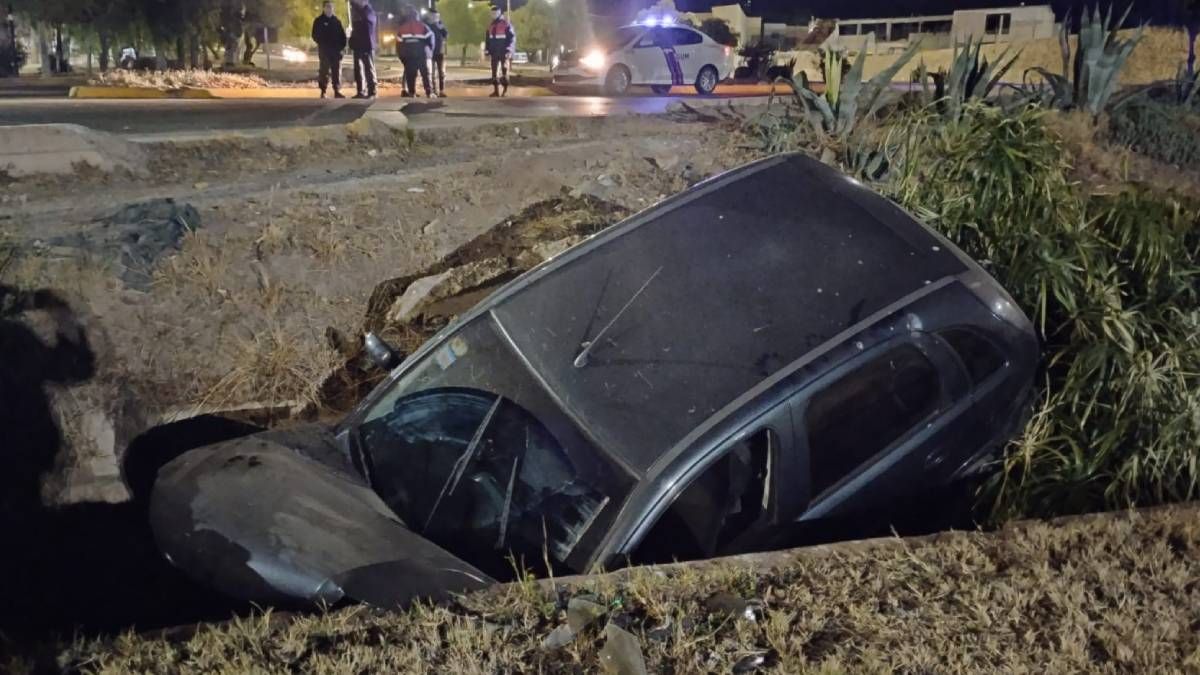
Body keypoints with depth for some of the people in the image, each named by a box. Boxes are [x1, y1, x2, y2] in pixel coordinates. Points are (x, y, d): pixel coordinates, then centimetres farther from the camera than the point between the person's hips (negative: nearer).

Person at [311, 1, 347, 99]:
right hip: (324, 50, -3)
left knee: (337, 71, 0)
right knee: (324, 71, -5)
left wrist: (342, 45, 0)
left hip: (336, 50, 3)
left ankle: (337, 91, 2)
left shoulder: (337, 20, 12)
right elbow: (315, 35, 0)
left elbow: (342, 35, 13)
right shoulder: (318, 21, 3)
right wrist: (322, 44, -11)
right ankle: (323, 92, -2)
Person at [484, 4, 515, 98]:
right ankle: (496, 90, 8)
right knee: (494, 71, 4)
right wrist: (488, 50, 13)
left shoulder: (506, 25, -7)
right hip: (494, 53, 6)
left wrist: (509, 50, -17)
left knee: (504, 71, -7)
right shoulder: (491, 26, 13)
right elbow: (487, 39, 20)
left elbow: (512, 38, -11)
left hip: (503, 53, -6)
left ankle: (505, 90, 5)